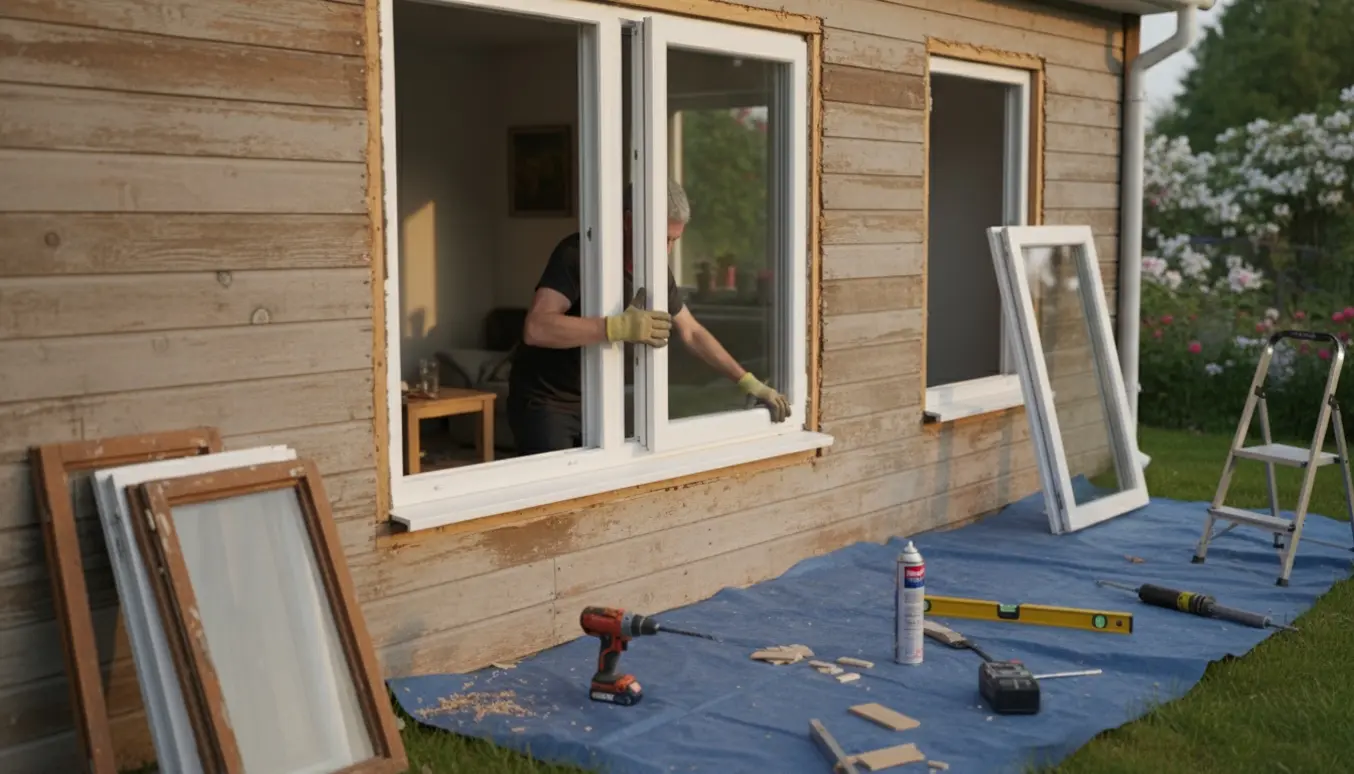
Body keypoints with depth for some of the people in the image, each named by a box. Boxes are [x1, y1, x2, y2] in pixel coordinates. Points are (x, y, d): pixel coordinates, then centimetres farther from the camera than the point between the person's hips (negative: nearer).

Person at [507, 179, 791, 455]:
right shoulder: (578, 254, -23)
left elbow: (692, 333, 11)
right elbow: (535, 329, -37)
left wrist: (750, 383, 5)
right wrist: (620, 327, -44)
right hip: (544, 402, -6)